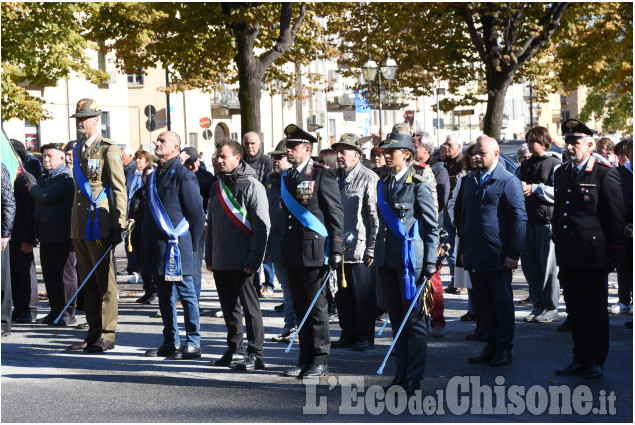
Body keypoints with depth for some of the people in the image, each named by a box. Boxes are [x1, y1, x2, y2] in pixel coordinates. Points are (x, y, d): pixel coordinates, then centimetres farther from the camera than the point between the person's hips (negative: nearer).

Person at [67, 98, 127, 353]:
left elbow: (119, 189, -9)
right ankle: (94, 333, 15)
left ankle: (107, 335, 2)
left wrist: (118, 225, -15)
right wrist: (74, 226, 18)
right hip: (80, 227, 7)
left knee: (104, 281, -3)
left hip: (100, 225, -7)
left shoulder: (109, 150, -6)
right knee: (87, 282, 9)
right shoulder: (78, 150, 17)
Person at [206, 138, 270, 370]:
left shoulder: (252, 185, -7)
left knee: (250, 306, -2)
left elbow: (262, 226, -11)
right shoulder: (218, 185, 14)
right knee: (229, 306, 13)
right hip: (220, 260, 7)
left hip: (241, 261, -7)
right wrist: (209, 256, 14)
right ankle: (234, 350, 22)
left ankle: (256, 354, 2)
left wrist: (254, 260, -16)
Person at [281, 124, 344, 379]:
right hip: (292, 253, 7)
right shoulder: (286, 178, 14)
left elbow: (336, 215, -9)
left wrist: (335, 250, -13)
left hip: (314, 251, -7)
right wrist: (283, 251, 18)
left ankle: (320, 361, 6)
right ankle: (306, 360, 17)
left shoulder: (322, 176, -7)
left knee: (316, 306, -2)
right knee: (301, 307, 10)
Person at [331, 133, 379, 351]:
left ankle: (365, 337, 10)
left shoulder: (369, 178, -7)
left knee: (363, 296, 0)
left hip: (360, 249, -6)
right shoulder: (334, 177, 12)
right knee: (342, 294, 12)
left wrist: (372, 249, -13)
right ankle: (348, 334, 23)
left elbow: (376, 216, -10)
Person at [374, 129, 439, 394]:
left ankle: (414, 379, 5)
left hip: (410, 260, -7)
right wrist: (377, 254, 17)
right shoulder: (383, 184, 14)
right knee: (396, 319, 11)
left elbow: (432, 227, -6)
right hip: (386, 260, 7)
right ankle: (401, 374, 19)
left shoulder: (418, 185, -7)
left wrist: (430, 262, -11)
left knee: (414, 320, -1)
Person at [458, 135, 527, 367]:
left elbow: (519, 218, -10)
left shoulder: (508, 181, -7)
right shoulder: (471, 181, 15)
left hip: (498, 256, -7)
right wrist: (463, 249, 15)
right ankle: (491, 345, 18)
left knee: (502, 302, 1)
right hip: (475, 256, 7)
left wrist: (513, 253, -15)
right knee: (483, 302, 10)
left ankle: (504, 348, 8)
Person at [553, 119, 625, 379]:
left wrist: (613, 255, -10)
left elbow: (616, 218, -8)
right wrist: (558, 245, 15)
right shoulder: (561, 174, 13)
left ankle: (596, 362, 11)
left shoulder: (605, 174, -7)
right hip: (567, 256, 6)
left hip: (593, 255, -6)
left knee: (596, 310, 3)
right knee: (575, 310, 11)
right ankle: (580, 359, 19)